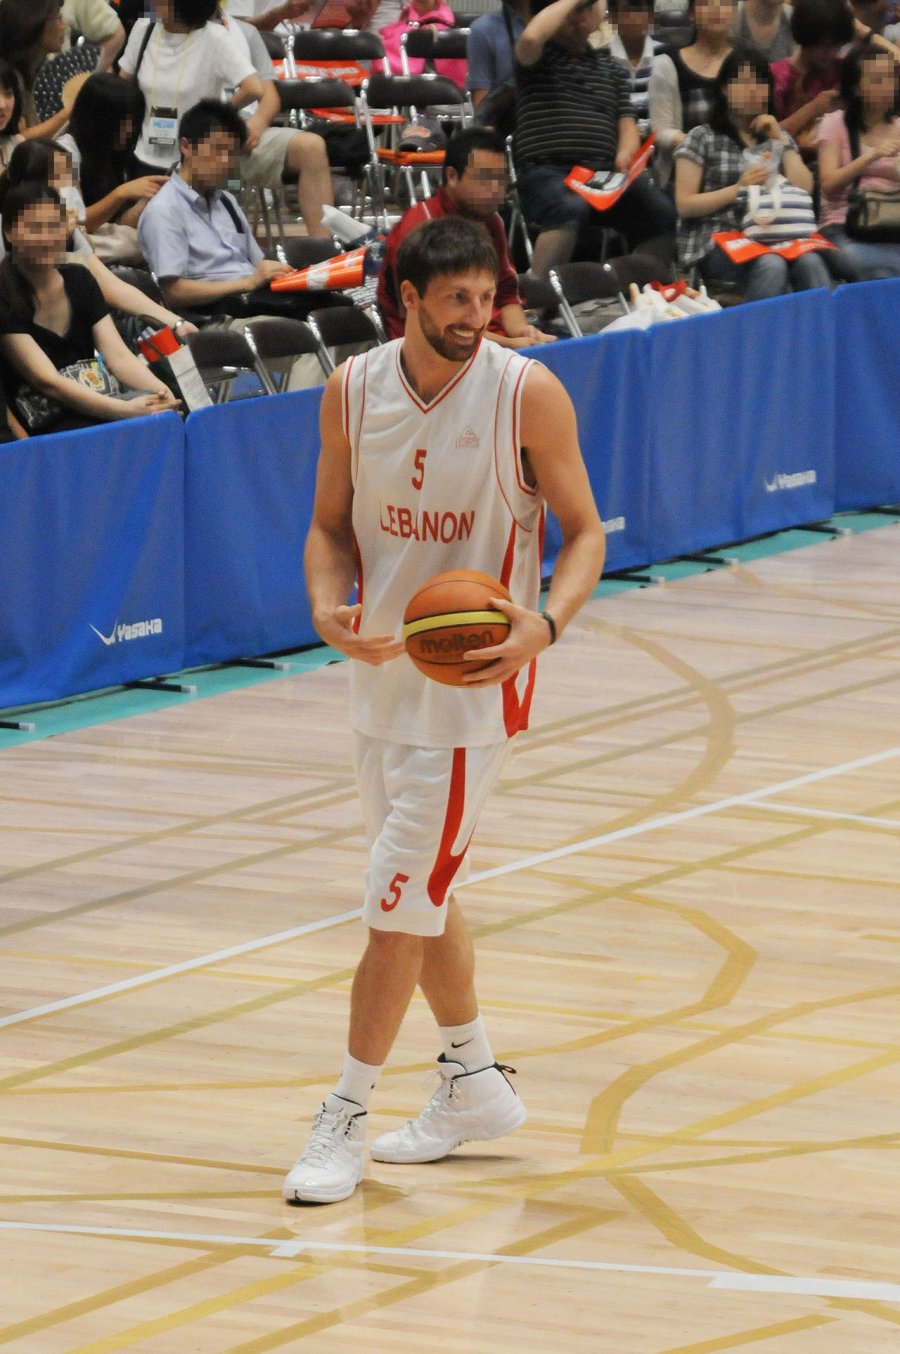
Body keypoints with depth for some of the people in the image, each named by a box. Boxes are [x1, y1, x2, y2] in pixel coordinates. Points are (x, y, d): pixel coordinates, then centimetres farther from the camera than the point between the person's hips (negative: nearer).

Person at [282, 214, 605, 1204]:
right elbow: (332, 526, 7)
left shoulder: (526, 395, -14)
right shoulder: (353, 391, -3)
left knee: (400, 901, -7)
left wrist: (546, 622, -26)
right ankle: (475, 1084, 34)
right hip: (381, 669, 5)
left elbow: (583, 532, -7)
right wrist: (328, 606, -14)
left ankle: (344, 1118, 2)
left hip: (475, 678, -5)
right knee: (422, 889, 17)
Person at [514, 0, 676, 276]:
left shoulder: (612, 69, 26)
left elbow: (627, 123, 17)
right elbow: (531, 37, -13)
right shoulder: (539, 58, 12)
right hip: (549, 170, -4)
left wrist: (625, 155, -7)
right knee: (569, 209, -39)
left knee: (662, 212, -24)